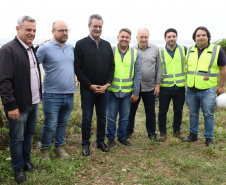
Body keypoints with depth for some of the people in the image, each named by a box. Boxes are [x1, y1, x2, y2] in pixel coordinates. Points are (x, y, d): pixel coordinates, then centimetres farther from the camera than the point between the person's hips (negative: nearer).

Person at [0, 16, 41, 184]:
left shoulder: (32, 49, 11)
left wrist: (38, 97, 12)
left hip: (34, 103, 8)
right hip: (18, 106, -7)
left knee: (29, 134, 19)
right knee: (17, 138, 7)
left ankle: (27, 162, 37)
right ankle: (18, 169, 25)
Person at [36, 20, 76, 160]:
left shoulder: (71, 48, 9)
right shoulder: (45, 48, -8)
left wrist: (73, 87, 18)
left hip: (69, 95, 5)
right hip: (52, 95, -5)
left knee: (63, 124, 16)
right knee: (50, 126, 2)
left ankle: (59, 146, 33)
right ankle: (45, 149, 24)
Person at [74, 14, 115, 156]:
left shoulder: (107, 45, 10)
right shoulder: (81, 44, -4)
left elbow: (112, 66, 9)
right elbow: (78, 68, -8)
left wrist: (107, 84, -3)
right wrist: (90, 85, -12)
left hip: (103, 89, 4)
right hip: (87, 89, -4)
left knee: (102, 117, 13)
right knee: (87, 118, 4)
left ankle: (101, 141, 28)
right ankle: (86, 144, 20)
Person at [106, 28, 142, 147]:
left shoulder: (135, 54, 2)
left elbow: (137, 74, 4)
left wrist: (136, 92, 0)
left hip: (127, 92, 2)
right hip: (112, 90, -1)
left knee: (125, 117, 11)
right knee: (111, 116, 6)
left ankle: (122, 137, 29)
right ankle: (110, 137, 24)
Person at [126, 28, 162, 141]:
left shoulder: (155, 49, 4)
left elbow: (159, 68, 6)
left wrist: (158, 84, 1)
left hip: (150, 87, 0)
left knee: (150, 112, 11)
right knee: (131, 111, 10)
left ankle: (152, 133, 27)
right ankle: (128, 131, 29)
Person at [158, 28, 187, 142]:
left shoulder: (184, 50, 2)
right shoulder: (160, 53, 0)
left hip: (180, 87, 1)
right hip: (165, 87, -1)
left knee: (178, 111, 12)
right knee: (163, 111, 4)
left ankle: (177, 131, 29)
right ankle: (163, 132, 20)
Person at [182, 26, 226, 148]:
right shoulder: (189, 50, 8)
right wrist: (186, 83, 16)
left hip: (208, 90, -4)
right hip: (191, 90, 4)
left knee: (208, 115, 3)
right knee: (193, 114, 14)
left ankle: (209, 139, 15)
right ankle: (193, 135, 29)